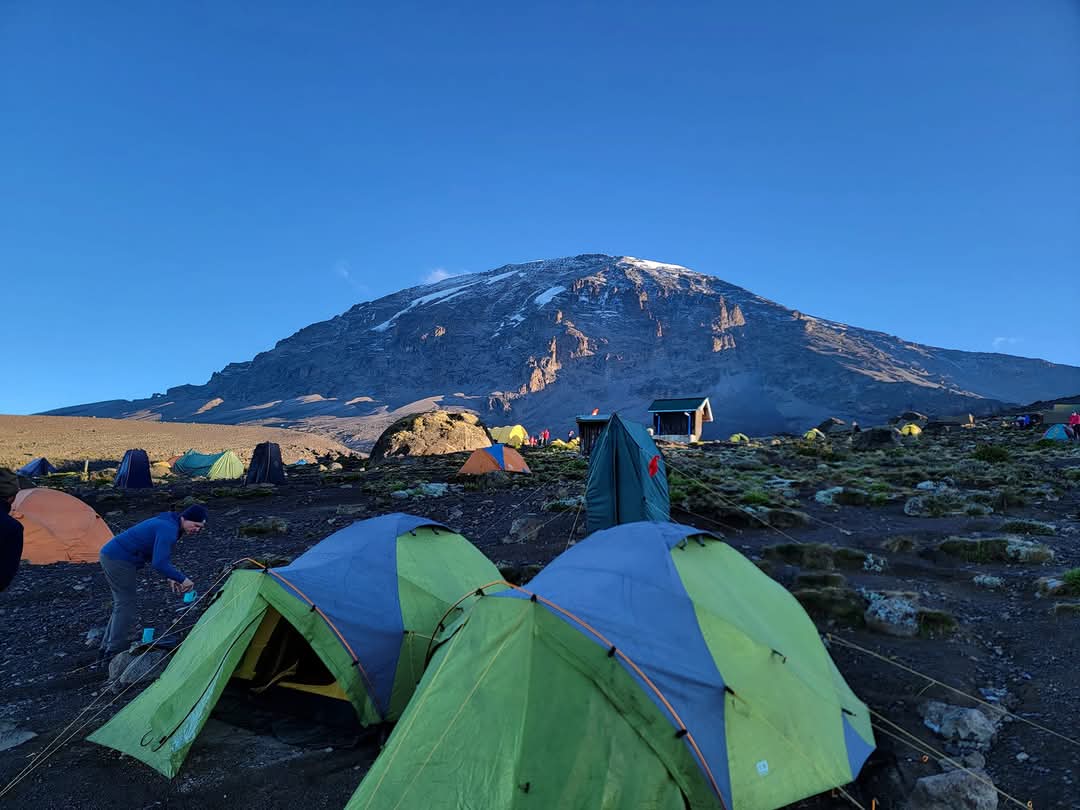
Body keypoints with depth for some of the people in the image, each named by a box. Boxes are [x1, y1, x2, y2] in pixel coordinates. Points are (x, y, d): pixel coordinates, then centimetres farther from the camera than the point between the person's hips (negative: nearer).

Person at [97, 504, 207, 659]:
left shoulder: (169, 523, 9)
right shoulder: (169, 530, -23)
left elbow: (160, 556, 19)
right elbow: (159, 564, -30)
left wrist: (171, 578, 9)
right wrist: (182, 579, -19)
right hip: (119, 560, -10)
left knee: (122, 604, 17)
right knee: (126, 605, -4)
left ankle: (107, 648, 26)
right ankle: (116, 651, 3)